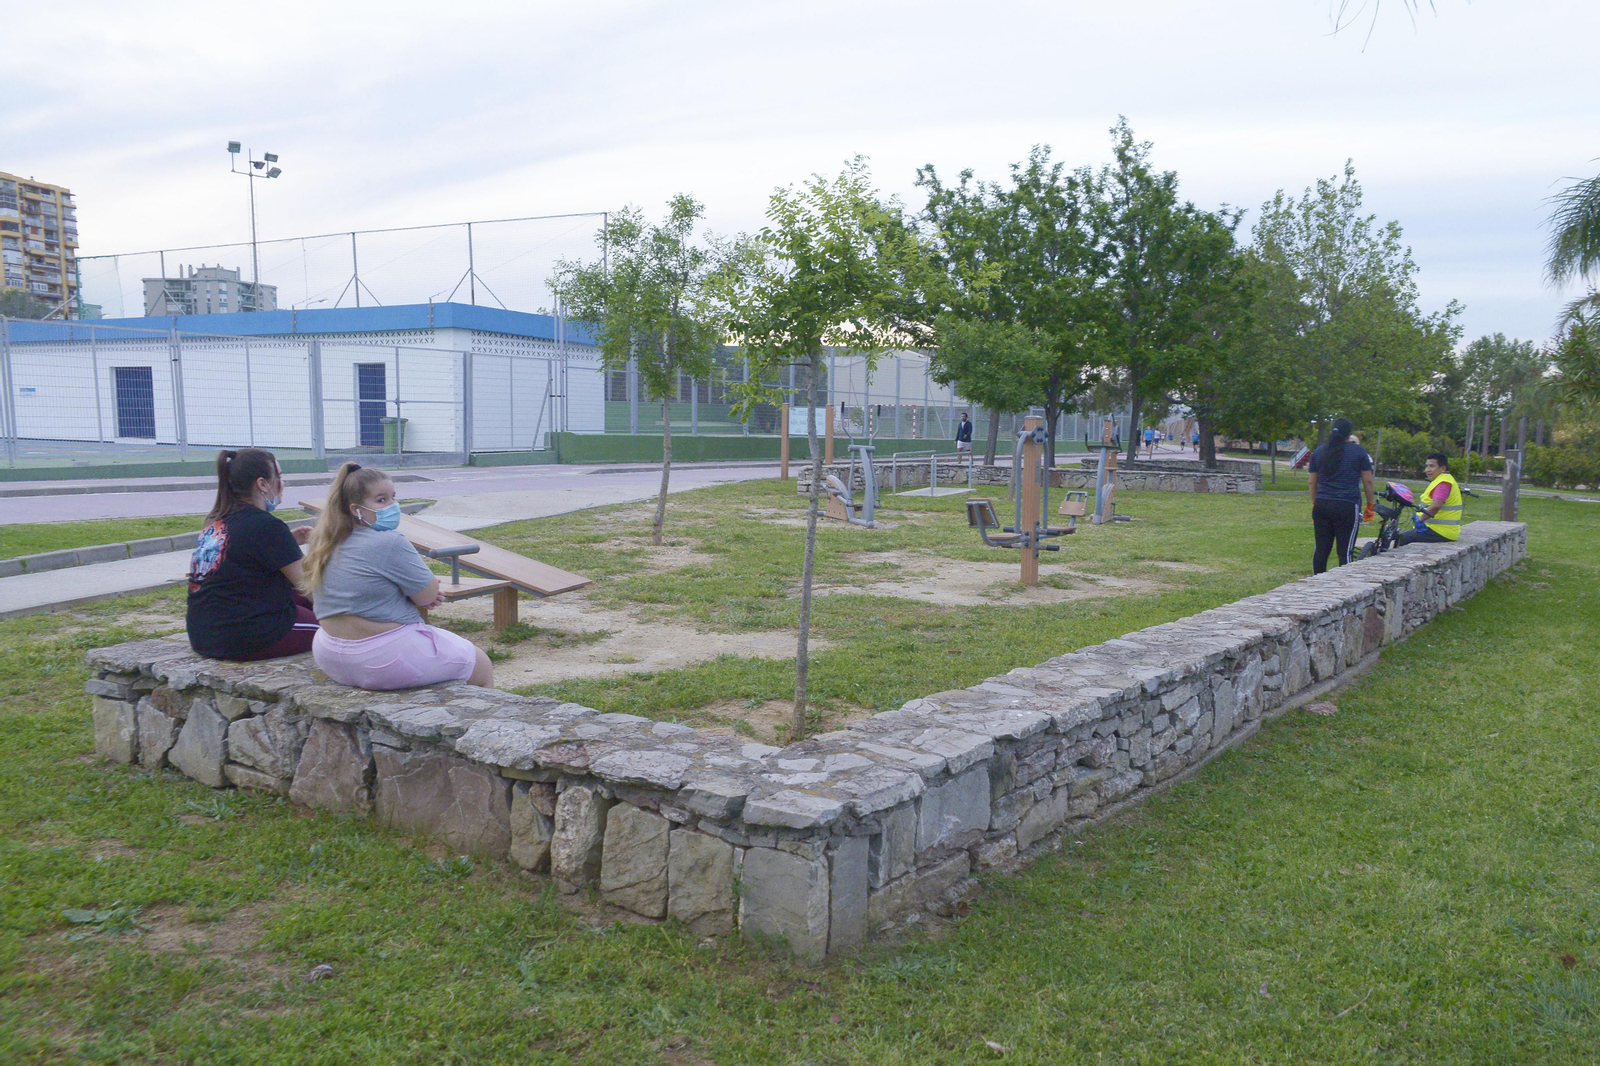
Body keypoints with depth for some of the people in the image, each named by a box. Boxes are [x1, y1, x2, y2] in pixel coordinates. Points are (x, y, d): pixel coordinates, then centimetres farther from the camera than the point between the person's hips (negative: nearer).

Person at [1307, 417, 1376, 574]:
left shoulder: (1318, 452, 11)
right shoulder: (1359, 451, 1)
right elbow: (1367, 481, 1)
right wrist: (1370, 505, 11)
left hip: (1321, 506, 4)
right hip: (1347, 507, -4)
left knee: (1320, 549, 8)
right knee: (1345, 551, -2)